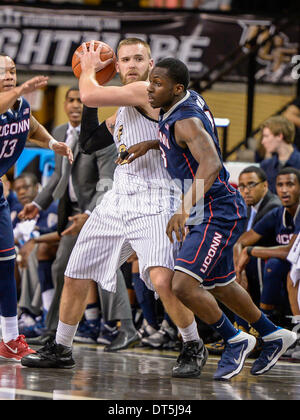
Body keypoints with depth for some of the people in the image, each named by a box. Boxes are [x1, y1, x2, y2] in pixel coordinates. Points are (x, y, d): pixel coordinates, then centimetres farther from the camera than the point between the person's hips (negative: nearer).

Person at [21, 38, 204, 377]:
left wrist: (89, 69, 3)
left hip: (153, 201, -9)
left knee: (163, 279, -26)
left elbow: (90, 96, -20)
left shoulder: (146, 92, -12)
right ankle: (60, 350, 28)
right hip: (118, 199, 9)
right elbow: (88, 143, 21)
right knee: (75, 276, 12)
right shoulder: (125, 106, 16)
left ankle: (194, 347, -5)